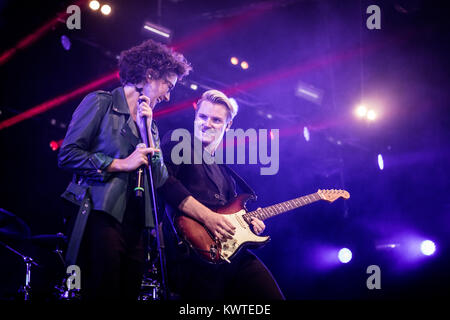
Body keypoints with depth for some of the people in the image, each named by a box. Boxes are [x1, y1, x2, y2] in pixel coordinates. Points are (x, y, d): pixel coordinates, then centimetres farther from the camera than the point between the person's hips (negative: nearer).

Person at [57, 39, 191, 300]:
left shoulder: (150, 124, 22)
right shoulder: (102, 103, 3)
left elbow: (160, 179, 10)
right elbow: (67, 155, -7)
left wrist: (146, 129, 2)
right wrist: (121, 164, -8)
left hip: (135, 225, 7)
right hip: (101, 217, -7)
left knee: (129, 294, 2)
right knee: (103, 293, -14)